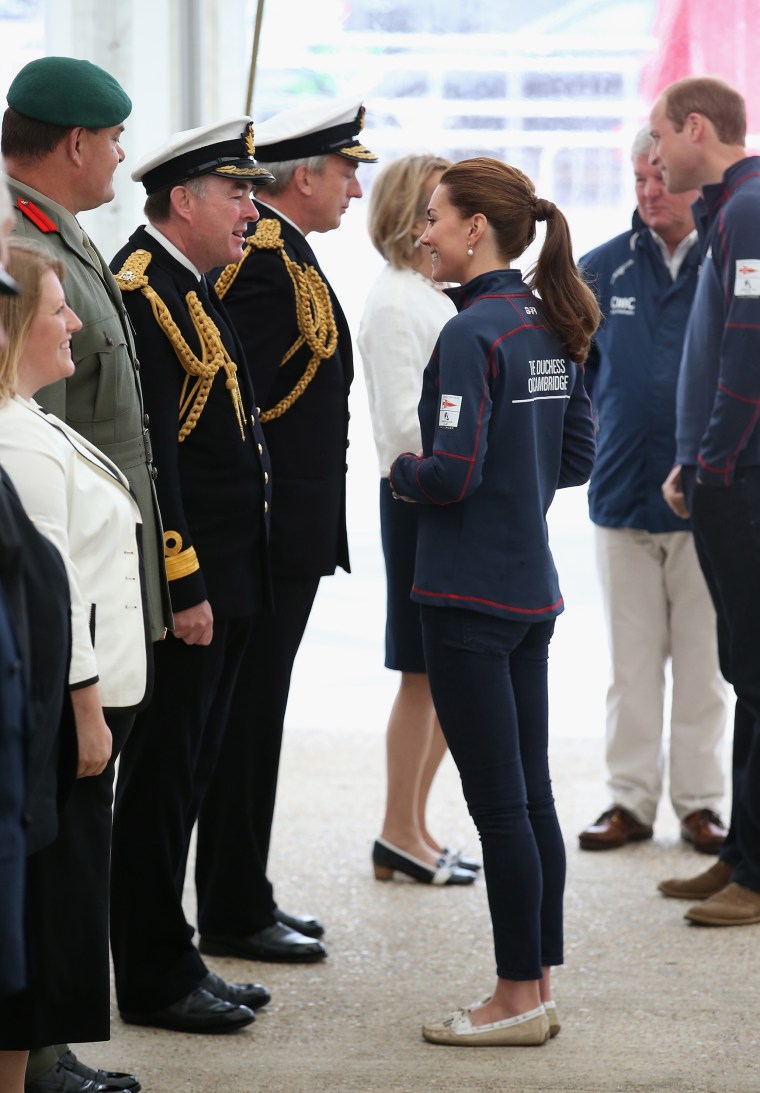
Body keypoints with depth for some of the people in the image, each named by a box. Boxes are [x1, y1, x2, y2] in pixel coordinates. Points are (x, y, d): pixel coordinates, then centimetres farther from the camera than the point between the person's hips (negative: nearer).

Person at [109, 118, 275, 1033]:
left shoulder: (190, 288, 16)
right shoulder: (138, 291, -15)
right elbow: (146, 452, -20)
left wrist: (221, 582, 18)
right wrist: (182, 587, -21)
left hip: (219, 580, 10)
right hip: (182, 586, -10)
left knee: (183, 779, 15)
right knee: (160, 781, -1)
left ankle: (171, 964, 23)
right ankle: (154, 980, 6)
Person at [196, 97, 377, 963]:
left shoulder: (281, 253, 15)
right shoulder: (268, 263, -17)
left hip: (287, 533, 10)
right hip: (270, 533, -10)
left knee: (252, 719, 15)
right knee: (247, 720, -3)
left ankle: (244, 898, 23)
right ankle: (233, 915, 3)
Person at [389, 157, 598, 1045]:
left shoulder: (471, 334, -16)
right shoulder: (551, 329, 9)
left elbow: (453, 473, -22)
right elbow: (577, 459, 15)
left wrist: (403, 471, -3)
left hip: (470, 598, -8)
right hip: (533, 591, 8)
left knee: (498, 803, -2)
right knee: (531, 795, 12)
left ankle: (517, 997, 4)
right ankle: (539, 988, 17)